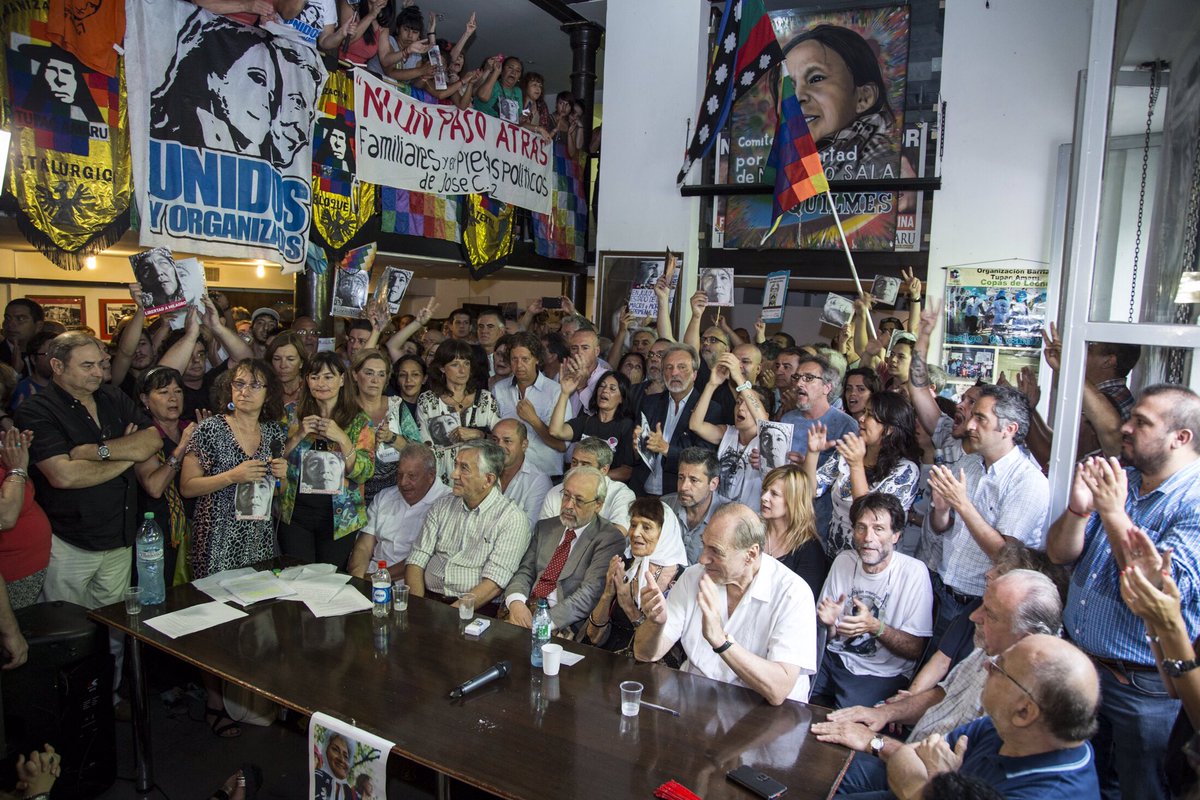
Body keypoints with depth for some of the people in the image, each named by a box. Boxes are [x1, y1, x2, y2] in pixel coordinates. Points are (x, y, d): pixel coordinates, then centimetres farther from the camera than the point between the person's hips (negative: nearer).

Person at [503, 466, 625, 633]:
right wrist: (516, 602, -11)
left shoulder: (610, 539, -4)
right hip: (525, 613, 6)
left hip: (564, 626, -5)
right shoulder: (545, 527, 18)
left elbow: (591, 592, -14)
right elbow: (525, 571, 11)